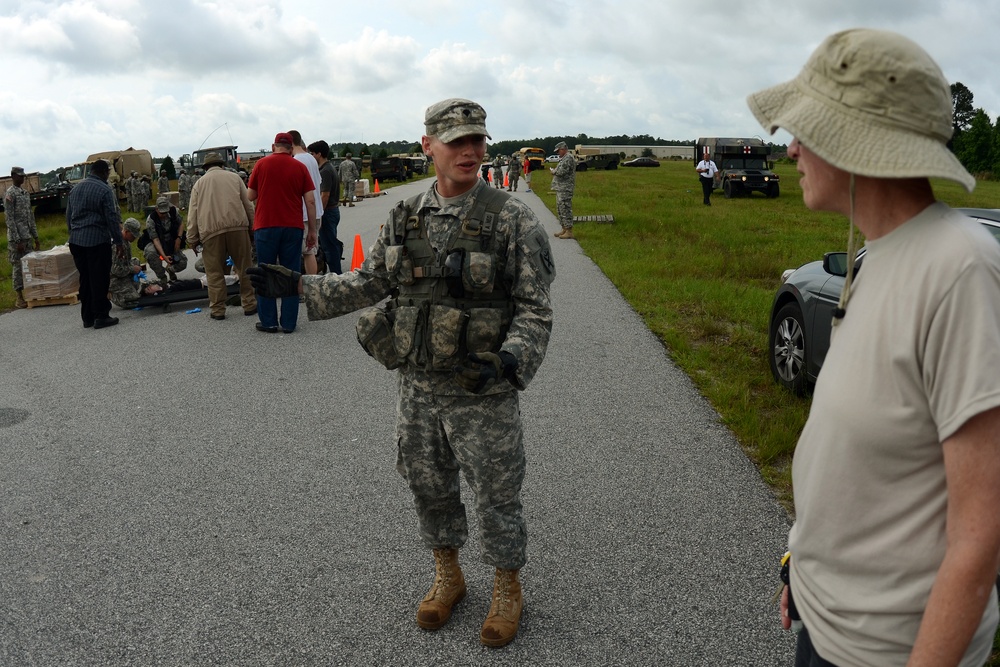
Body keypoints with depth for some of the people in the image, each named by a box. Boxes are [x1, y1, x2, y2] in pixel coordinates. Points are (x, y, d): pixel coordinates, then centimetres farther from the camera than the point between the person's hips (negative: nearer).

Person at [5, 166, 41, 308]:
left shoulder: (26, 193, 13)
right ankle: (19, 298, 1)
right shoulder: (9, 194, -11)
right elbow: (9, 219, -15)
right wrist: (17, 240, -19)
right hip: (16, 238, -7)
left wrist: (35, 237, 14)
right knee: (18, 266, -3)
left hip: (28, 237, 7)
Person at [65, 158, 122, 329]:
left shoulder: (75, 188, 14)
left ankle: (87, 317, 17)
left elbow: (68, 216, 19)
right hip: (97, 240, -7)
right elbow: (112, 218, -11)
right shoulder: (105, 190, -9)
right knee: (99, 279, -1)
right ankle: (101, 316, 1)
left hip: (76, 240, 7)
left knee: (85, 279, 13)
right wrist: (118, 241, -6)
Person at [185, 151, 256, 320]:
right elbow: (248, 204, 11)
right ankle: (249, 305, 11)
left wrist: (192, 239, 13)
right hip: (237, 226, 0)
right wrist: (253, 227, 16)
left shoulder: (200, 183, 16)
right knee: (244, 267, 8)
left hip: (210, 230, 0)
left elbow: (193, 214, 11)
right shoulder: (234, 177, 15)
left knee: (214, 272, 5)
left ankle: (217, 310, 7)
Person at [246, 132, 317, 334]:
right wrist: (312, 230, 3)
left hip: (265, 226, -1)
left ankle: (268, 322, 9)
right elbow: (310, 201, -2)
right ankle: (289, 323, 7)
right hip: (292, 227, 1)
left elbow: (251, 196, 6)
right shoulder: (300, 167, 2)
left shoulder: (262, 164, 1)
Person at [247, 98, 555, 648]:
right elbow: (369, 282, 11)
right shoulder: (405, 217, 2)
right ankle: (447, 577, 42)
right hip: (417, 387, 5)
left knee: (496, 497, 10)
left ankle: (507, 591, 33)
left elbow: (535, 308, -12)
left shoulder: (512, 219, -12)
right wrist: (299, 287, 4)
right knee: (429, 487, 18)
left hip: (483, 394, -4)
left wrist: (512, 361, -29)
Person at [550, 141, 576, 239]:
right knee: (560, 209, 15)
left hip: (565, 189, -11)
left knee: (565, 209, -10)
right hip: (561, 188, 11)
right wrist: (554, 170, 7)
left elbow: (561, 172, -22)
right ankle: (564, 230, 21)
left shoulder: (568, 158, -14)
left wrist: (552, 170, -5)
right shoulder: (564, 158, 20)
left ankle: (569, 232, -9)